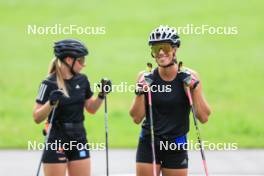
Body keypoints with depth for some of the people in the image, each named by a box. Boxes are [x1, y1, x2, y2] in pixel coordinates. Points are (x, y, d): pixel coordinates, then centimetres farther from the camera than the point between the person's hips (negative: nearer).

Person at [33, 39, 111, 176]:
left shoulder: (82, 80, 4)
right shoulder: (49, 84, -13)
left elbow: (91, 108, 17)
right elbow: (37, 118, -14)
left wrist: (102, 95, 1)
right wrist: (51, 103, -30)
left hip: (79, 139, 6)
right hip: (56, 141, -6)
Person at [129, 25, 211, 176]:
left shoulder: (188, 77, -6)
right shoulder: (146, 78, -3)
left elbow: (204, 117, -8)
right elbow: (137, 118, 0)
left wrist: (195, 88, -18)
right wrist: (140, 92, -14)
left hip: (177, 147, -1)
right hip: (149, 145, 1)